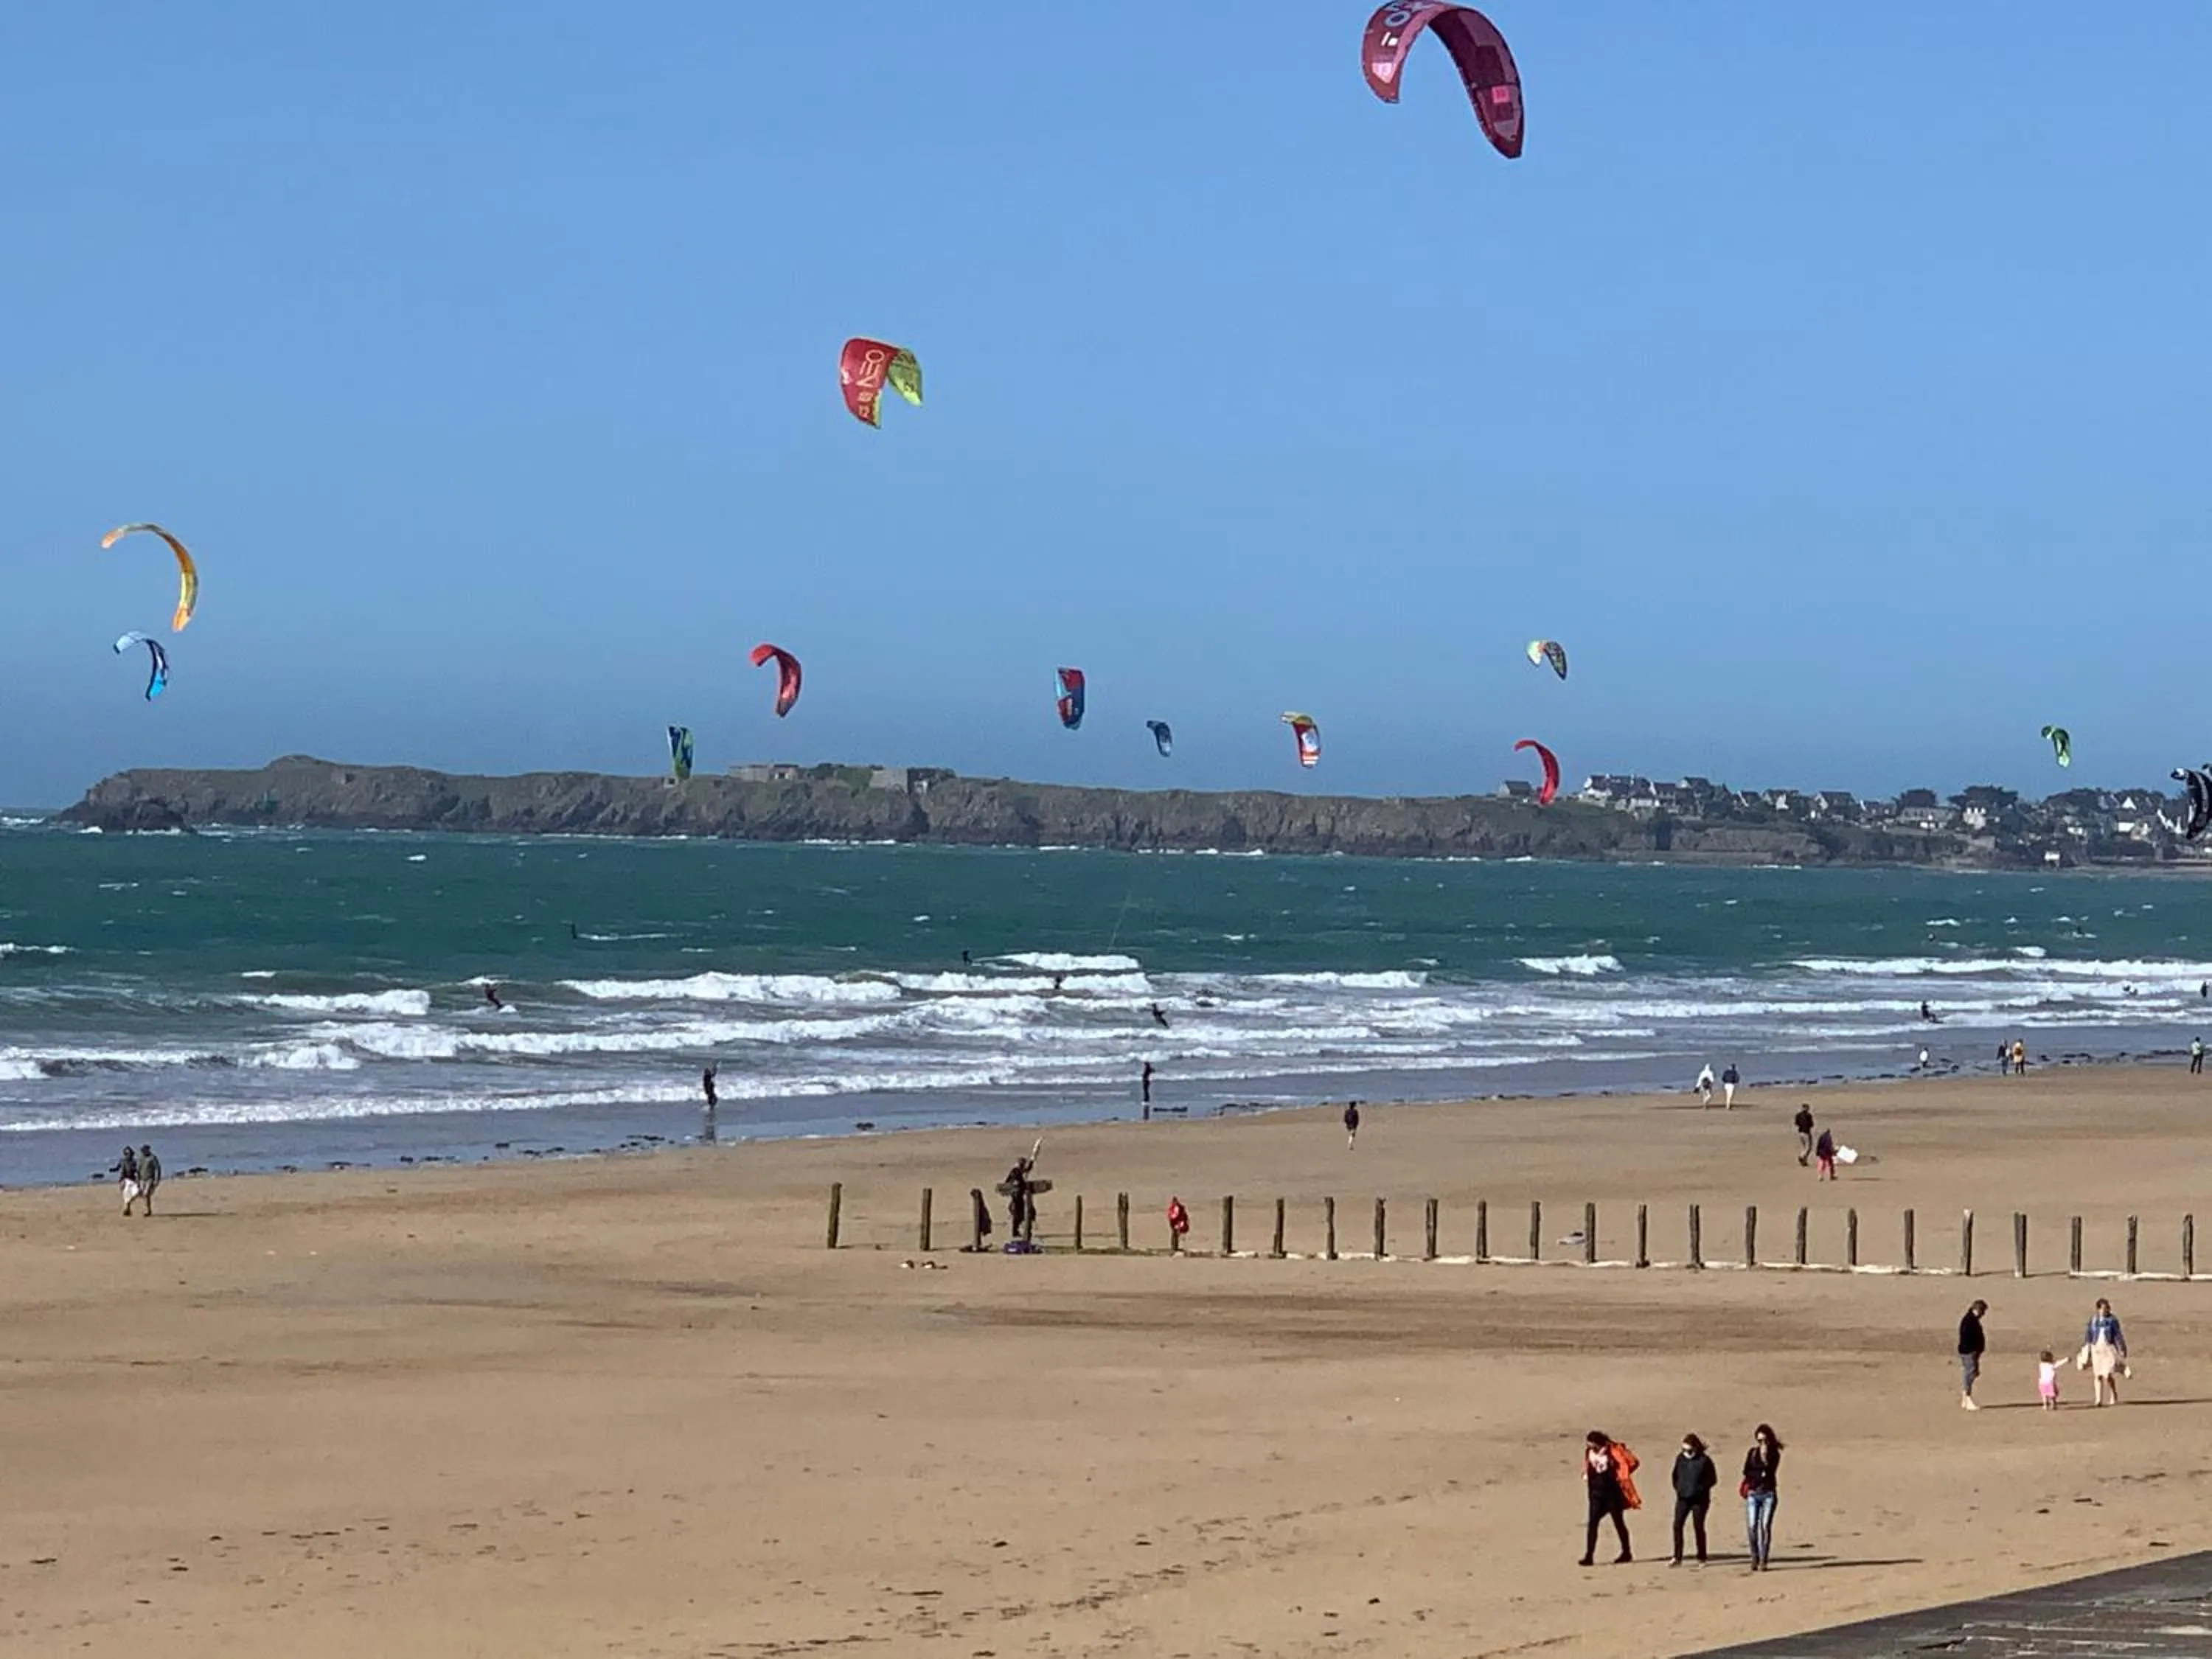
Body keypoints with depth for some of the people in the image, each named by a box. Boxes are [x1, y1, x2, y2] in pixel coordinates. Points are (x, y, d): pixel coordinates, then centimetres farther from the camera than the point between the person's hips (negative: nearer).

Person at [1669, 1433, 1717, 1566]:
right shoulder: (1680, 1458, 4)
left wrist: (1700, 1489, -13)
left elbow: (1712, 1479, -6)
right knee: (1677, 1525, -4)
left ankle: (1701, 1558, 14)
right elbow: (1676, 1475, 18)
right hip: (1683, 1498, 4)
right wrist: (1678, 1488, 6)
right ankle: (1677, 1558, 1)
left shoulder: (1704, 1460, -10)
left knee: (1698, 1527, 2)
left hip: (1699, 1499, -4)